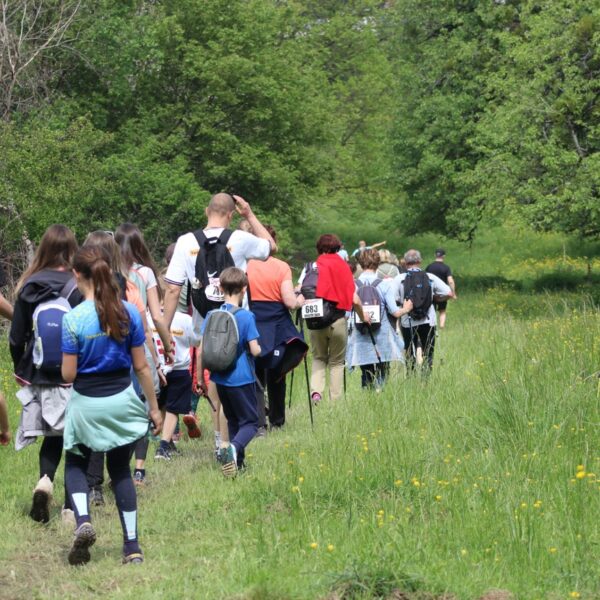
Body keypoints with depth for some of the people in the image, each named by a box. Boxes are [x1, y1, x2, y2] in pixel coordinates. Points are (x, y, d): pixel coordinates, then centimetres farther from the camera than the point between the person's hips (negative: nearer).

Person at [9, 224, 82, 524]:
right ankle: (71, 506, 7)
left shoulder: (29, 287, -1)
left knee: (52, 436, 17)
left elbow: (16, 338, 3)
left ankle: (45, 479, -9)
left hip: (38, 375, 3)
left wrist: (22, 372, 16)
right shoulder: (77, 287, -13)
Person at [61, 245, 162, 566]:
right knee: (120, 470, 16)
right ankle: (132, 546, 13)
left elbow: (68, 375, -12)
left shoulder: (73, 319, -15)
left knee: (76, 464, 19)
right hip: (122, 400, 3)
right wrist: (153, 407, 9)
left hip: (86, 404, -3)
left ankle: (82, 520, -8)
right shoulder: (129, 313, -6)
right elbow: (141, 366, -1)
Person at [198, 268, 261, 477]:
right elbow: (254, 350, -16)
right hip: (241, 379, -5)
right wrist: (259, 349, 7)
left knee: (232, 420, 22)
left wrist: (200, 378, 9)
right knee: (250, 422, 2)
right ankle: (234, 448, -27)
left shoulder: (211, 316, 0)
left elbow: (201, 351, 0)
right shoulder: (246, 316, -13)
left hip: (220, 379, 5)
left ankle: (238, 460, 22)